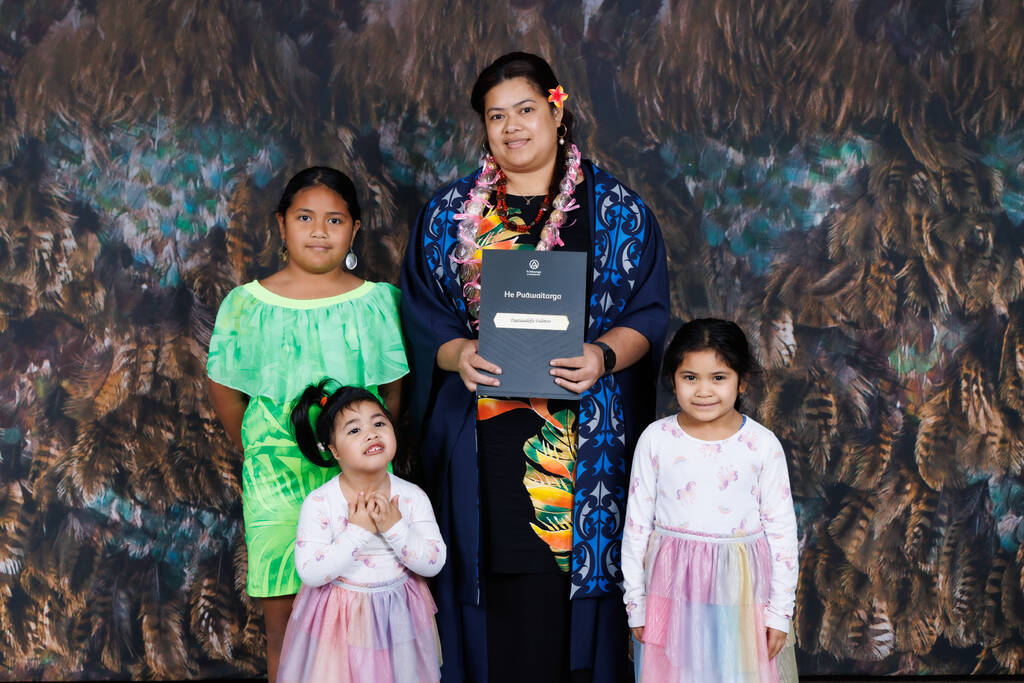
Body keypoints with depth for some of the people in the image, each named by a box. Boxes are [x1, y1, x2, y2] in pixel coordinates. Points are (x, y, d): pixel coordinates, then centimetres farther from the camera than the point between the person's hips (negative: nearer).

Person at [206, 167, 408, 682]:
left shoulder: (376, 301, 3)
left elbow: (393, 390, 8)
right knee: (282, 618, 5)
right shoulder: (248, 304, 1)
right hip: (276, 480, 0)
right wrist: (257, 454, 10)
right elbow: (225, 389, 9)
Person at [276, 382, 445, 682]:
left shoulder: (412, 497, -9)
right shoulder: (319, 503, -16)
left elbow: (433, 563, -10)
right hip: (339, 617, -2)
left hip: (397, 613, 2)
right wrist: (357, 532, -26)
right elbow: (310, 573, -20)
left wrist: (395, 528, -24)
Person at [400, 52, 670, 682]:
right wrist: (458, 354, -12)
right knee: (497, 580, 1)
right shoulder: (450, 214, 10)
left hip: (585, 434, -1)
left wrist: (604, 356, -17)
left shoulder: (617, 210, 6)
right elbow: (421, 313, 8)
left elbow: (648, 313, 3)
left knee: (574, 570, 0)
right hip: (484, 435, 1)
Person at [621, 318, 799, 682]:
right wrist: (636, 604, 4)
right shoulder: (656, 440, -4)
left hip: (738, 590, 0)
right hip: (672, 585, 1)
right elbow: (636, 524, 3)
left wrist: (779, 611, 0)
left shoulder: (762, 445, -5)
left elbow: (781, 528, 0)